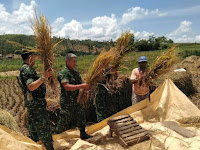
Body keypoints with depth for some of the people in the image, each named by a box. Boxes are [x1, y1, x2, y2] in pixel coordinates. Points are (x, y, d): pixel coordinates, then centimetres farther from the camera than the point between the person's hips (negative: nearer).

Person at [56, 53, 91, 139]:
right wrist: (81, 86, -32)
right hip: (67, 102, -7)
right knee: (64, 120, 5)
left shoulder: (76, 73, 9)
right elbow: (67, 87, -28)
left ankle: (83, 134, 26)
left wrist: (87, 87, -10)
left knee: (81, 117, 11)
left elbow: (80, 84, 13)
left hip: (76, 101, 7)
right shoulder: (63, 73, -15)